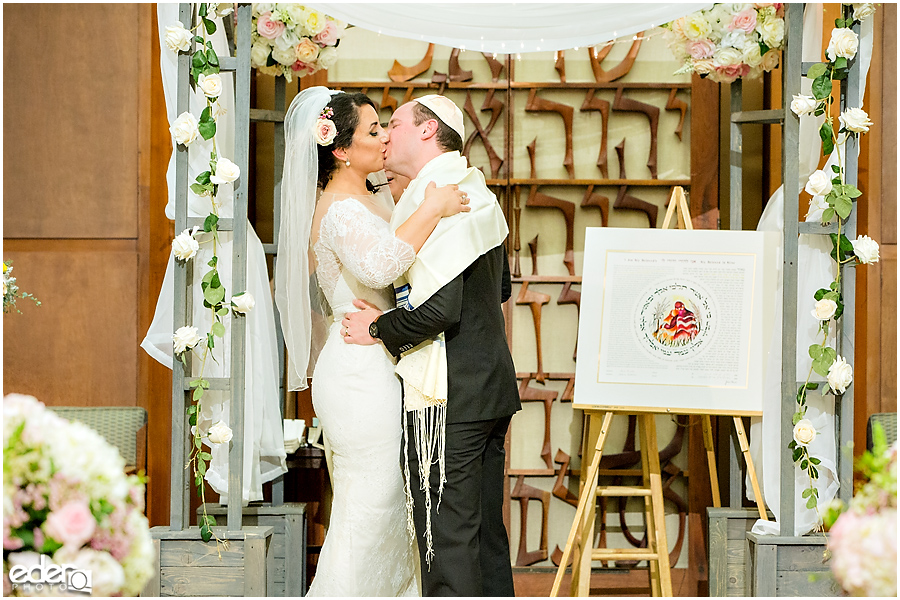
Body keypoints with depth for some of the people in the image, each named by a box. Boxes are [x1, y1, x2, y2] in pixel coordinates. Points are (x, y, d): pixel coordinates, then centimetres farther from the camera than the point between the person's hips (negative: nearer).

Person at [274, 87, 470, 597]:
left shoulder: (372, 197, 11)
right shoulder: (341, 210, -19)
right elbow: (379, 265, -39)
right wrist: (432, 208, -31)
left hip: (377, 371, 10)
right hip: (361, 374, -10)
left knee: (389, 507, 14)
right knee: (369, 507, -4)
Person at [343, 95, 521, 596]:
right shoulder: (477, 194, 14)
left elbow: (440, 308, -24)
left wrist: (381, 329, -8)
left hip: (448, 396, -10)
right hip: (491, 384, 10)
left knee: (446, 537, -5)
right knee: (486, 533, 15)